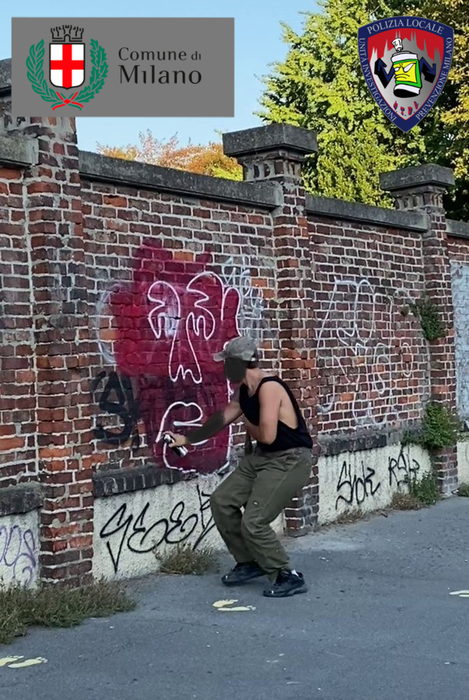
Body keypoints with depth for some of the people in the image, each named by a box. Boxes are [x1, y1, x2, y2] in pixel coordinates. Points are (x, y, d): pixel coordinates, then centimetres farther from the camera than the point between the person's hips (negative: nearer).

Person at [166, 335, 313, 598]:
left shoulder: (269, 387, -23)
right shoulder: (243, 391, 6)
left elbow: (267, 435, -28)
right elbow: (222, 419, 21)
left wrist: (249, 427, -6)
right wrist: (187, 439, 27)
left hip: (291, 460, -10)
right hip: (263, 456, 10)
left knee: (253, 522, -16)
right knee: (222, 501, 9)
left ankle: (289, 577, 1)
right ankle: (250, 562, 22)